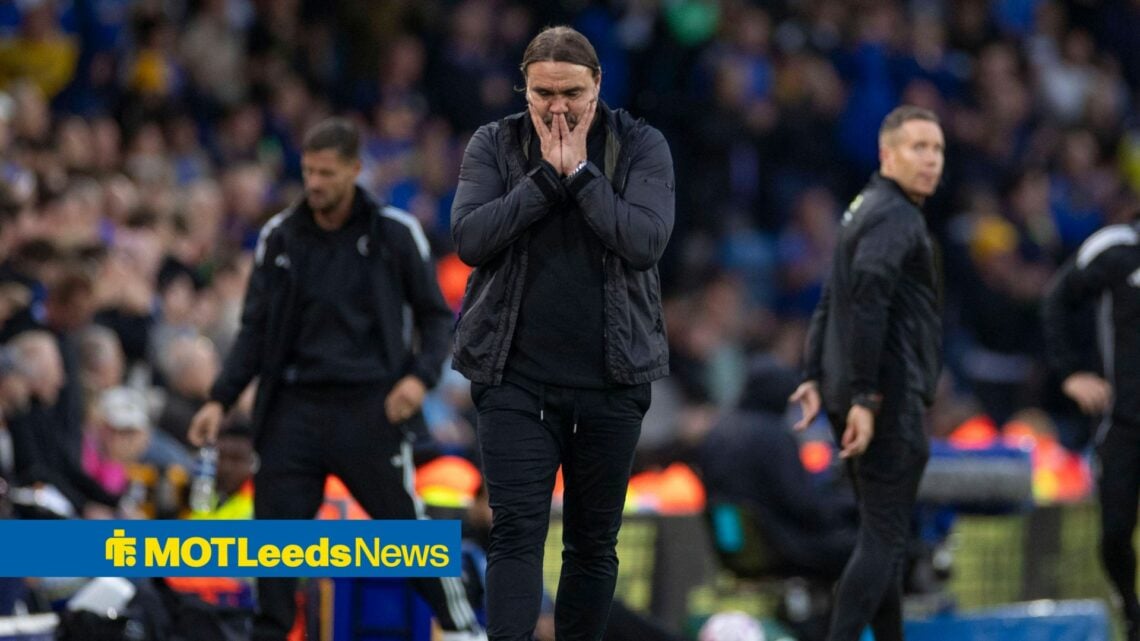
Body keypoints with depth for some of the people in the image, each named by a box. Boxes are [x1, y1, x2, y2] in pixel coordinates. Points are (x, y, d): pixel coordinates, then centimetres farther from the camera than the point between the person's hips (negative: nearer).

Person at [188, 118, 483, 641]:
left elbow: (435, 314, 6)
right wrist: (220, 400, 1)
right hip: (294, 406, 3)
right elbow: (256, 328, 11)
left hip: (368, 406, -3)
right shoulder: (278, 237, 7)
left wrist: (421, 375, -12)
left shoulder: (395, 233, -1)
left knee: (405, 523, -1)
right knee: (273, 529, -2)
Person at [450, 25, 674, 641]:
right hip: (515, 376, -1)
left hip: (611, 378, 1)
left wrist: (579, 172, -15)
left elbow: (646, 241, -14)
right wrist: (546, 175, -14)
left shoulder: (640, 146, 0)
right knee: (516, 531, -10)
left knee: (593, 540, 9)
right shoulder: (494, 145, 2)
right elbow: (469, 238, -11)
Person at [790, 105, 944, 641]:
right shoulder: (894, 216, -13)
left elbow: (830, 300, 21)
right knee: (883, 541, -10)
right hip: (889, 400, -10)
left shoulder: (864, 209, 19)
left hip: (861, 400, 10)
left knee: (883, 537, 15)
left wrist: (816, 376, 16)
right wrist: (864, 396, -25)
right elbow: (867, 299, -24)